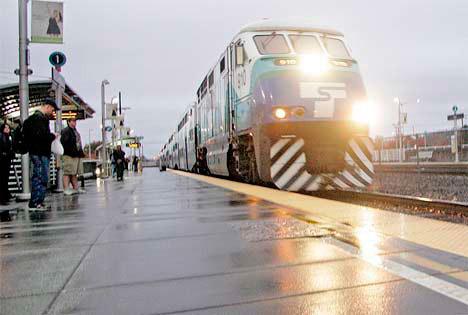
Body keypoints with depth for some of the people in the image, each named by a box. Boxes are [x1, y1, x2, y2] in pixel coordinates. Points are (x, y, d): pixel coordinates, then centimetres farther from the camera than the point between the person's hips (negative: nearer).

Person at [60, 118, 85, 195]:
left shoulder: (75, 131, 23)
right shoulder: (65, 131, -7)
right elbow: (63, 142, -18)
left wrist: (81, 152, 19)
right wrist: (68, 151, -21)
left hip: (77, 155, 9)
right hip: (69, 155, -9)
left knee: (74, 173, 13)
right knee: (67, 173, -9)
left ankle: (76, 188, 19)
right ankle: (66, 189, -9)